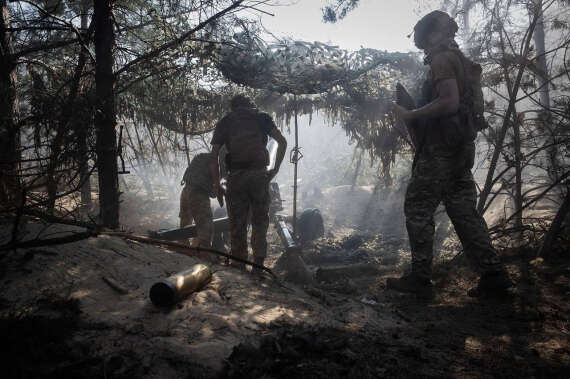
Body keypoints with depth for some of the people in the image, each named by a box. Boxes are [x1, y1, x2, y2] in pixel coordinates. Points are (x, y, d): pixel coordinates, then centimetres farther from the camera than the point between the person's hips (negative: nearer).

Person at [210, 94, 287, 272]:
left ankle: (239, 266, 10)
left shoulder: (224, 122, 14)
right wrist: (275, 169, 8)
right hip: (259, 175, 0)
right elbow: (282, 142, 3)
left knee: (237, 224, 7)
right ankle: (258, 265, 7)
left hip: (236, 177, 0)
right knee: (260, 221, 9)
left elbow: (214, 155, 6)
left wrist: (216, 184, 8)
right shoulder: (261, 117, 12)